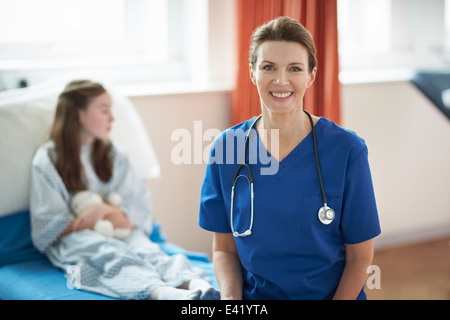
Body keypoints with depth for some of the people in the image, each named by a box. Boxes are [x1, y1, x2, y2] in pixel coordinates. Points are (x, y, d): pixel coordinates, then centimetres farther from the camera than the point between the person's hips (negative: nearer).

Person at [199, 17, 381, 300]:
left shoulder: (347, 150, -6)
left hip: (333, 294, 0)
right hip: (253, 297, 1)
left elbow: (360, 256, 1)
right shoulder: (226, 148, 2)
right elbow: (224, 248, 9)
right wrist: (231, 297, -9)